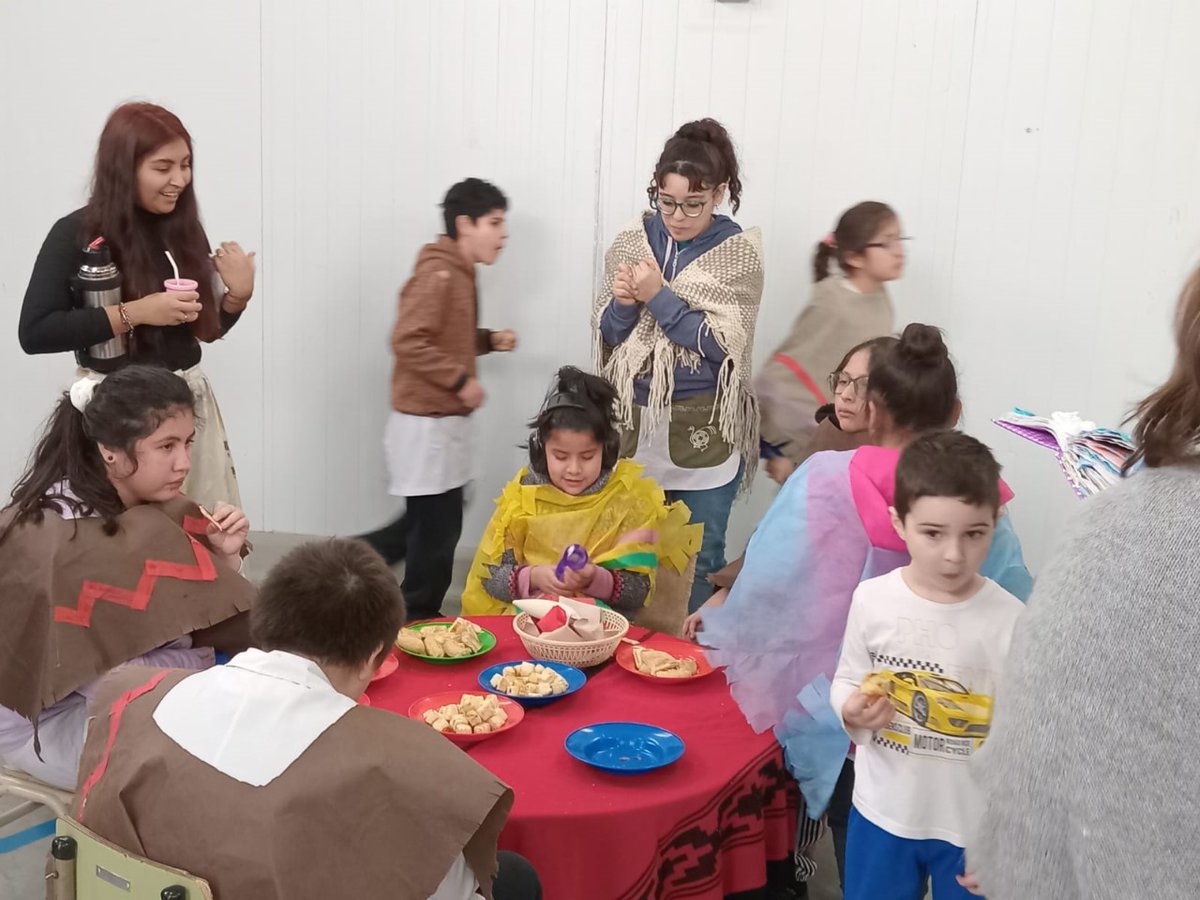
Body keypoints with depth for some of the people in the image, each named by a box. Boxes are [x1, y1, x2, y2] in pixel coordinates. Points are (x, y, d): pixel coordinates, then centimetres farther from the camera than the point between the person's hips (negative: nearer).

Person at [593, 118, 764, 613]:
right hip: (632, 423, 3)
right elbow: (606, 335, 7)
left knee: (698, 563, 7)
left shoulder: (739, 252, -6)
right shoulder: (630, 242, 4)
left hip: (703, 432, -3)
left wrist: (659, 297, -19)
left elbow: (723, 345, -12)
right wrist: (622, 303, -14)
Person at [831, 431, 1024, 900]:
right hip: (882, 812, 2)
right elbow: (846, 681, 5)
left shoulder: (1010, 621, -16)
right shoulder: (872, 598, -10)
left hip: (975, 824, -2)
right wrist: (852, 711, -17)